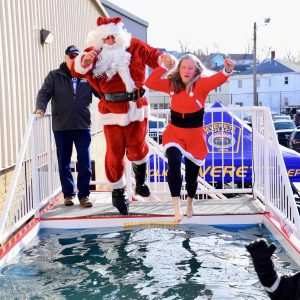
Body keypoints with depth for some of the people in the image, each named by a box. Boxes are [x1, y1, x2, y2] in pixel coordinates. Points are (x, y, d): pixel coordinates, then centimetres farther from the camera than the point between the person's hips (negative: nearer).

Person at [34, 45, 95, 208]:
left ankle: (84, 195, 9)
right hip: (61, 127, 0)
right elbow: (44, 93, -3)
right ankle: (68, 194, 20)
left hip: (83, 126, 0)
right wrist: (40, 107, -21)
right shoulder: (54, 76, 6)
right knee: (64, 163, 8)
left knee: (84, 162, -1)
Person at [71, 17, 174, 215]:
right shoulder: (96, 51, -3)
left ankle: (140, 177, 37)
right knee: (115, 153, 6)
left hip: (136, 107, 0)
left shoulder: (135, 46, 0)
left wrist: (164, 60, -9)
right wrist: (85, 61, -34)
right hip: (111, 110, 0)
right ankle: (118, 192, 26)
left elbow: (153, 56, 13)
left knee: (136, 149, 2)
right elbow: (77, 70, -12)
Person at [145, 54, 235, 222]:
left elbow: (216, 80, -30)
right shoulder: (172, 83, 0)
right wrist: (163, 67, -10)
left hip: (195, 135, -1)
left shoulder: (201, 84, -11)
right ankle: (177, 206, -23)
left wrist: (227, 70, -51)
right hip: (174, 132, 1)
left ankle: (190, 203, 41)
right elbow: (150, 83, -1)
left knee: (192, 173, 11)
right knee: (174, 163, -27)